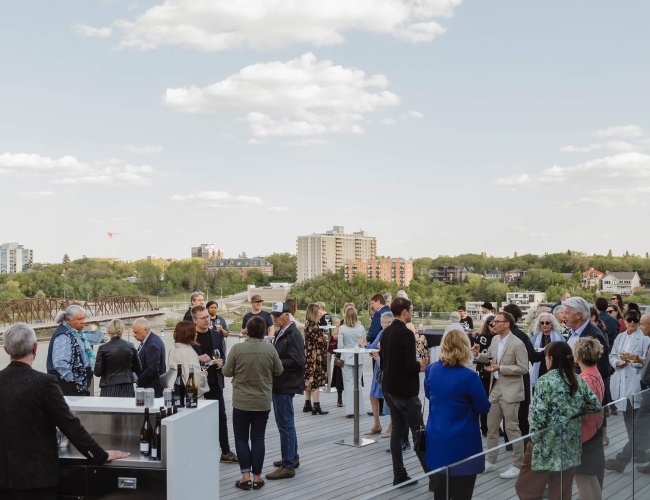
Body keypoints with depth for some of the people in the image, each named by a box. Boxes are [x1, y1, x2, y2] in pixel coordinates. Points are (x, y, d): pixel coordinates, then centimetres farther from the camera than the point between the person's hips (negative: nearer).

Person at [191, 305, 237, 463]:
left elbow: (224, 356, 11)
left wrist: (221, 362, -10)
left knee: (221, 417, 7)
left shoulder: (216, 335, 7)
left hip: (214, 382, 4)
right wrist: (198, 359, -22)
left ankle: (226, 451, 14)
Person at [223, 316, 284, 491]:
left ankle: (245, 476, 6)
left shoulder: (237, 348, -12)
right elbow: (279, 371, 2)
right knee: (258, 438, 9)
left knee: (241, 438, 10)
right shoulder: (270, 349, -9)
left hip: (241, 401, -1)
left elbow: (227, 372, -4)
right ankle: (257, 477, 11)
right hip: (263, 402, 1)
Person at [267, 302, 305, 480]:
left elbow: (296, 361, -22)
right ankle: (292, 457, 30)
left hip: (286, 385, -10)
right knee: (286, 424, 18)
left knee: (285, 425, -7)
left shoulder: (293, 335, -14)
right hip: (278, 384, 10)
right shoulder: (280, 334, 14)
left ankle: (288, 465, -3)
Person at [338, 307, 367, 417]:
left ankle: (350, 410, 0)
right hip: (358, 358, 2)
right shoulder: (361, 327, -5)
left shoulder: (342, 328, -10)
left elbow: (340, 345, -7)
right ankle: (359, 409, 16)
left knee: (349, 383, 3)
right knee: (358, 383, 12)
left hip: (347, 358, -2)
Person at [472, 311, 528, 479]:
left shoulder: (517, 344, -18)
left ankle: (518, 465, 12)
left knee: (512, 428, 0)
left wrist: (500, 368, -22)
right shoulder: (495, 339, 4)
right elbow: (489, 357, 18)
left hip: (510, 390, -8)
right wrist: (478, 355, -3)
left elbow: (523, 369, -18)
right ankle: (491, 461, 27)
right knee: (491, 426, 15)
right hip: (495, 387, 8)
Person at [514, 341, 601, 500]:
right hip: (570, 444, 6)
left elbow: (539, 414, -17)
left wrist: (534, 438, -5)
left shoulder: (546, 381, -14)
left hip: (548, 443, -6)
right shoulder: (578, 381, 4)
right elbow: (596, 406, 5)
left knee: (527, 487, 8)